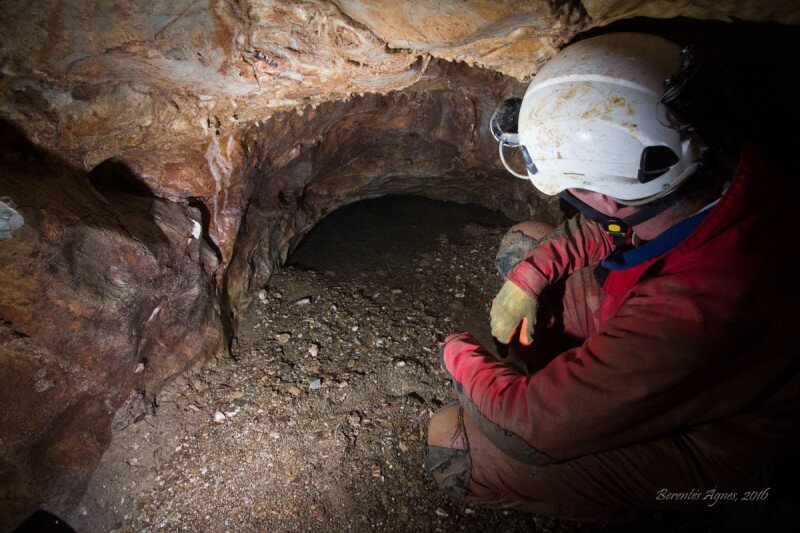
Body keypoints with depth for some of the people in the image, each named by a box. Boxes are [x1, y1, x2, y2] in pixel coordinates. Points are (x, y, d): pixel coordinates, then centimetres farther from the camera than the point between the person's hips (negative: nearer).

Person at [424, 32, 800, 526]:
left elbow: (531, 423, -33)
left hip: (701, 443, -6)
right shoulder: (729, 169, -21)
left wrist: (460, 356, -14)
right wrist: (531, 272, -9)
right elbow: (611, 222, 0)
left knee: (451, 446, -20)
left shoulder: (689, 312, -45)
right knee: (523, 242, 6)